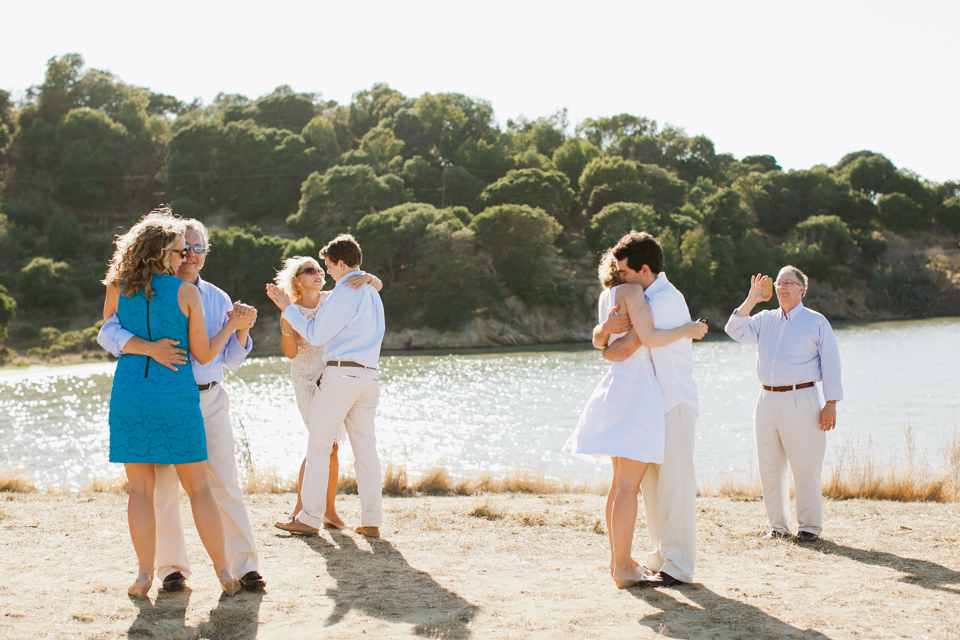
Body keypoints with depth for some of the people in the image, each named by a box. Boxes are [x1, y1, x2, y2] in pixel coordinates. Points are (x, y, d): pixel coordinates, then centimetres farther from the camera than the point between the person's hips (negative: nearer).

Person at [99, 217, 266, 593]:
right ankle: (172, 567, 14)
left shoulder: (217, 299, 14)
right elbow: (108, 334, -11)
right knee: (163, 487, 2)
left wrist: (242, 328, -5)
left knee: (225, 484, -4)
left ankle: (244, 565, -1)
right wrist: (149, 347, -27)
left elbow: (229, 359, 14)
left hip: (209, 399, 2)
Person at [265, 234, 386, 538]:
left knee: (319, 445, -1)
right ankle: (371, 521, 3)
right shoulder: (372, 293, 18)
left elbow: (316, 335, -9)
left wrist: (288, 308, 0)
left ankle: (310, 519, 1)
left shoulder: (345, 292, -10)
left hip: (341, 373, -8)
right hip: (369, 376, 8)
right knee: (366, 448, 6)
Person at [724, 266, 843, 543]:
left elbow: (830, 364, 3)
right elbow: (735, 331, 4)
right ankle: (778, 525, 15)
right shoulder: (765, 320, 17)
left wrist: (830, 404, -5)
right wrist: (751, 301, -4)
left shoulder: (816, 322, 6)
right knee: (769, 468, 6)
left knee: (805, 467, -5)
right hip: (767, 400, 4)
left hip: (801, 400, -4)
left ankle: (810, 526, 6)